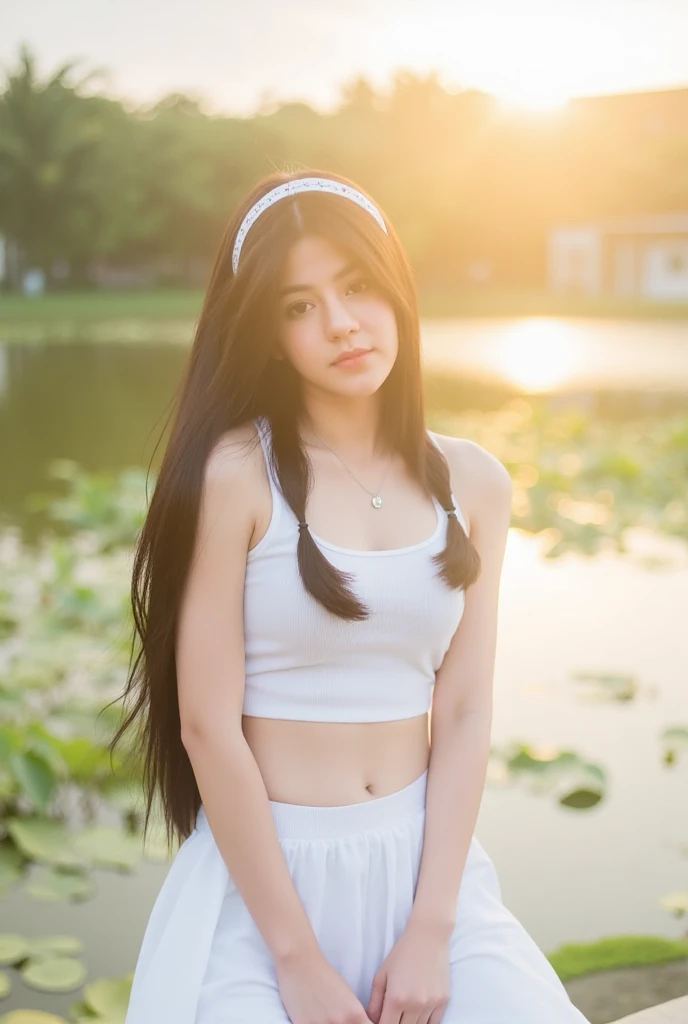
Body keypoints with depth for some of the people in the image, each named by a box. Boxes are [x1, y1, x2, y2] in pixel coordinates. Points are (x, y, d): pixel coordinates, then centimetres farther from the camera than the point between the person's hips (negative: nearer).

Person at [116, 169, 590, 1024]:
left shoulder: (472, 483, 2)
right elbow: (208, 726, -13)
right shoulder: (236, 473, -10)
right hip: (262, 871, -3)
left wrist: (430, 934, -8)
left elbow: (465, 712, 0)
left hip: (423, 864, 3)